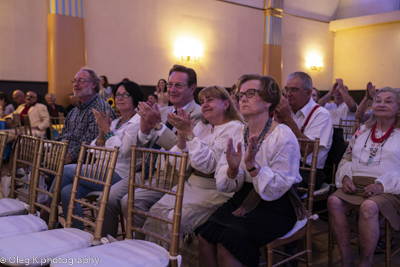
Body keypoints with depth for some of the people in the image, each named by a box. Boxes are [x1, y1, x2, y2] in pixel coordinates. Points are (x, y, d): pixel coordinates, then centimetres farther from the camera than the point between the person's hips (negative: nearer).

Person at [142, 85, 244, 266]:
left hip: (214, 191, -7)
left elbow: (208, 164, -19)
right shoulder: (203, 126, 14)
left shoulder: (234, 128, -8)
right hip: (192, 184, 7)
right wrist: (181, 134, -8)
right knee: (156, 212, -10)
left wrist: (188, 132, -21)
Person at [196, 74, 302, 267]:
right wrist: (232, 169, -20)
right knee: (204, 234, -19)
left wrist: (252, 165, -30)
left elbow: (276, 190, -16)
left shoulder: (283, 136, -12)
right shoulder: (237, 135, 6)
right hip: (242, 201, 5)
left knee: (227, 242, -26)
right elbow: (223, 186, 1)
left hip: (274, 208, -5)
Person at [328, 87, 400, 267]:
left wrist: (383, 184, -15)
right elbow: (346, 159, 21)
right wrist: (345, 177, 0)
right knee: (334, 201, -28)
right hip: (355, 185, 4)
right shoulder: (362, 131, 23)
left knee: (369, 207, -37)